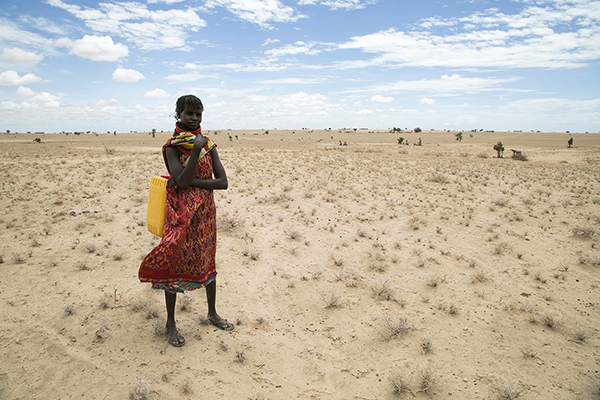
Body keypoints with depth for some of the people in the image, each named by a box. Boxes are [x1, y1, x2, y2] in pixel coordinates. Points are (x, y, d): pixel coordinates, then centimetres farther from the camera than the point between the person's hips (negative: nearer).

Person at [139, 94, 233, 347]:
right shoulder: (172, 146, -6)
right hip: (180, 213, -3)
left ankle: (212, 313, 33)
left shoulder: (208, 145, 3)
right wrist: (196, 150, -25)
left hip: (205, 212, 4)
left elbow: (223, 182, -6)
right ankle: (171, 323, 21)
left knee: (207, 261, 15)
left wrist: (192, 182, -16)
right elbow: (181, 181, -20)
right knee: (174, 264, 5)